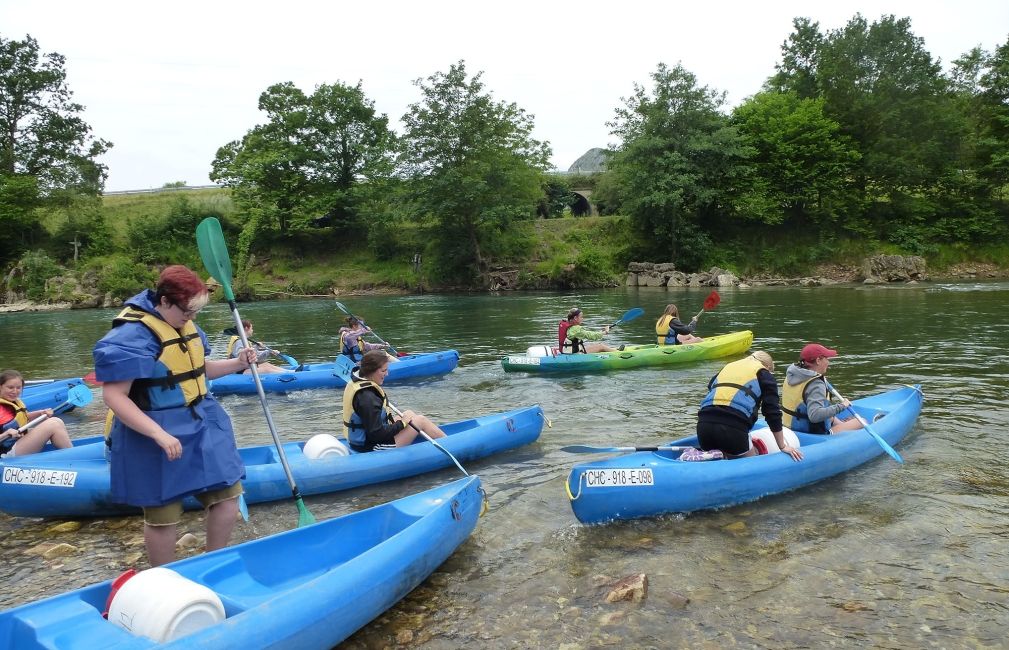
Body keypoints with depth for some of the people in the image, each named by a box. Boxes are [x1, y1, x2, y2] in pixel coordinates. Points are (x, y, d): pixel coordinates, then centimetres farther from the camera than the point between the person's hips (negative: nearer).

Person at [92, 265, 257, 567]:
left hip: (202, 423, 8)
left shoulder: (185, 325, 7)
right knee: (162, 516, 5)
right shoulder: (131, 334, -19)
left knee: (228, 493, 9)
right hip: (156, 433, -8)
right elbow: (114, 396, -22)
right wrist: (159, 434, -30)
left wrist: (237, 363, 3)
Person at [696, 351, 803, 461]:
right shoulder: (765, 375, 17)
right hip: (733, 427, -5)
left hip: (703, 423, 5)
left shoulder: (727, 367, 32)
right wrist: (783, 447, 18)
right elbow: (772, 412, 11)